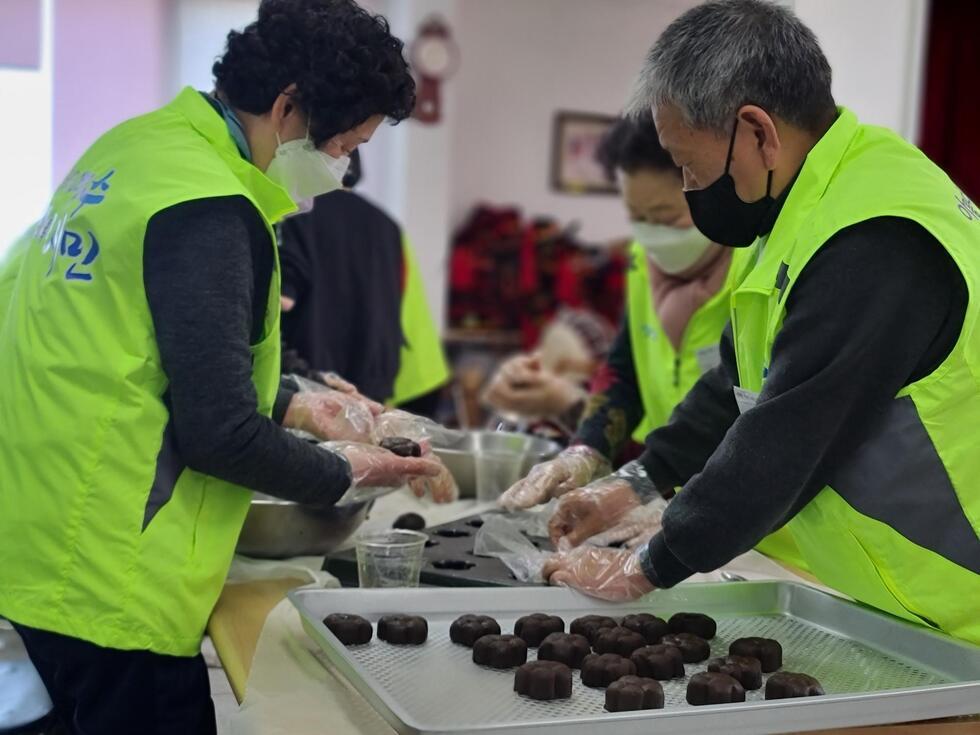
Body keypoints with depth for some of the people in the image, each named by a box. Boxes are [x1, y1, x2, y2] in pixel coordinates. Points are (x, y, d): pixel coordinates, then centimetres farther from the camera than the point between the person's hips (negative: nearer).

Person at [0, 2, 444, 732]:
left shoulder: (139, 146, 7)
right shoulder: (207, 210, -21)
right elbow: (219, 435, -20)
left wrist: (290, 404, 16)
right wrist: (345, 475, -4)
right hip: (110, 580, -9)